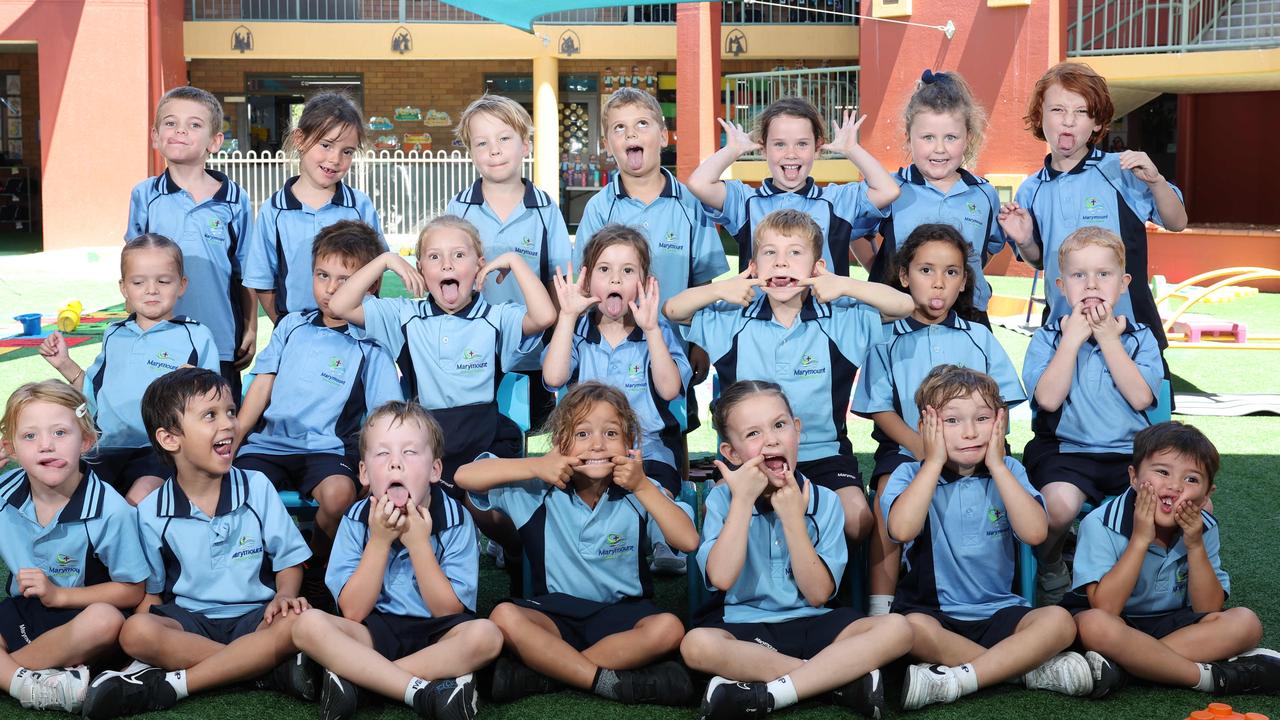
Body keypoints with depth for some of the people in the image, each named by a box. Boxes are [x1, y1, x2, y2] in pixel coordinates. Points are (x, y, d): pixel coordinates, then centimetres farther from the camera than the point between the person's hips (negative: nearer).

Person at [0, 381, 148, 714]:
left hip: (78, 616, -4)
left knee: (107, 620, -38)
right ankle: (27, 685, -31)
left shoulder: (109, 510, -17)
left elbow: (132, 591, -10)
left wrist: (58, 595, -17)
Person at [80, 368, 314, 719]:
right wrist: (156, 643, -15)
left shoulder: (257, 487, 1)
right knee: (135, 632, -32)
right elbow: (149, 590, 6)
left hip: (254, 617, 0)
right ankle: (274, 666, -29)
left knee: (297, 621, -33)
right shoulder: (152, 512, 0)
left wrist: (285, 595, -16)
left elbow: (289, 560, 6)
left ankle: (172, 684, -29)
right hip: (189, 620, 0)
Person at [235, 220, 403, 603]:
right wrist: (233, 437, 6)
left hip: (327, 449, -3)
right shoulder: (292, 326, 17)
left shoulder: (370, 346, 5)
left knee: (339, 493, -36)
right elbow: (262, 385, 15)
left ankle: (315, 576, -8)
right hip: (270, 442, 3)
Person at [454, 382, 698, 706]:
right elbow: (465, 476, -11)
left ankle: (541, 673, -25)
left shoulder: (639, 492, -2)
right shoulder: (539, 492, -3)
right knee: (504, 616, -30)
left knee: (669, 628, -31)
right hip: (555, 613, 0)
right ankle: (614, 683, -28)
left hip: (621, 612, 1)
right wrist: (535, 466, -19)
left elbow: (688, 542, -14)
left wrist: (643, 486, -20)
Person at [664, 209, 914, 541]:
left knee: (858, 521, -24)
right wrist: (720, 289, -11)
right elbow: (673, 310, 5)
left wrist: (845, 286, -18)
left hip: (823, 453, -1)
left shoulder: (842, 319, -3)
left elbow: (904, 305, -7)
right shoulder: (732, 320, 2)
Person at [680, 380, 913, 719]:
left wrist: (793, 519, -14)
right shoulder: (722, 499, -1)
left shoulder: (823, 501, 1)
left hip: (813, 624, 1)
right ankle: (845, 677, -25)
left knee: (897, 628, -24)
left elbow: (818, 593, -8)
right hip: (744, 627, -1)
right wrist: (743, 500, -16)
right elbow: (722, 578, -18)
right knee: (697, 644, -35)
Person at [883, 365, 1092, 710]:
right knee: (913, 627, -36)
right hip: (932, 612, -2)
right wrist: (934, 461, -13)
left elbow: (1035, 532, -12)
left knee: (1059, 620, -25)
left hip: (999, 613, 2)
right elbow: (902, 530, -23)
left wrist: (996, 464, -9)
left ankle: (955, 679, -29)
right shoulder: (911, 475, 0)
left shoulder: (1008, 471, 6)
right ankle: (1031, 667, -22)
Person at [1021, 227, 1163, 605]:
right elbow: (1048, 398, -11)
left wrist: (1108, 339, -6)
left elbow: (1140, 398, -6)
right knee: (1060, 504, -36)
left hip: (1129, 452, 3)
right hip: (1066, 450, -2)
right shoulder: (1047, 338, 5)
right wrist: (1073, 337, -9)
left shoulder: (1139, 337, 10)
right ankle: (1051, 569, -1)